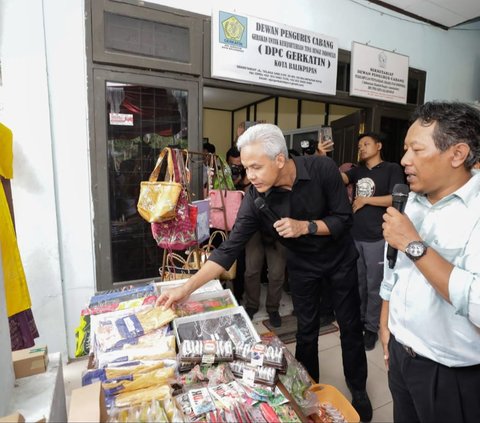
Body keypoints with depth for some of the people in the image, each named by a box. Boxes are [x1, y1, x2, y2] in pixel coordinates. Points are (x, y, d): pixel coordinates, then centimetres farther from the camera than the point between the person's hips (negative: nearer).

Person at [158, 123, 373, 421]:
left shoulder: (322, 169, -28)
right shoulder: (255, 199, -26)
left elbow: (344, 219, -20)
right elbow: (229, 249, -27)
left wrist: (305, 226, -36)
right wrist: (186, 288, -33)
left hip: (340, 257, 0)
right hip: (302, 264, 1)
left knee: (350, 326, 11)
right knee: (306, 329, 12)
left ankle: (359, 391, 36)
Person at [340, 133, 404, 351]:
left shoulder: (392, 169, -1)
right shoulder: (357, 170, 14)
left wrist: (365, 200, -8)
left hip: (377, 238, -4)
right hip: (354, 235, 5)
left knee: (374, 285, 5)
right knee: (357, 283, 15)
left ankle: (372, 328, 21)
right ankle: (358, 320, 31)